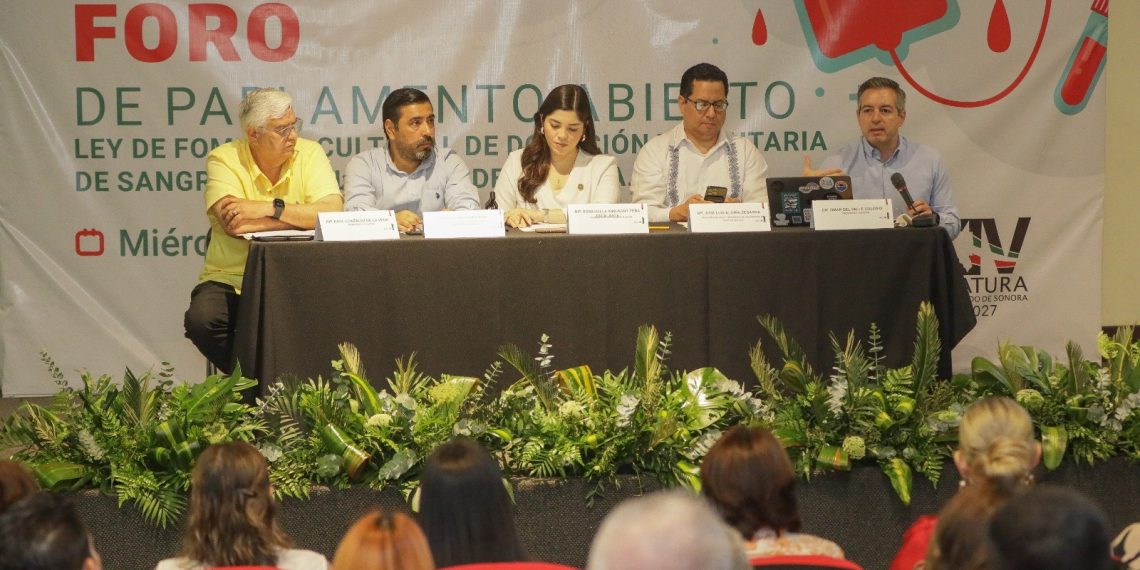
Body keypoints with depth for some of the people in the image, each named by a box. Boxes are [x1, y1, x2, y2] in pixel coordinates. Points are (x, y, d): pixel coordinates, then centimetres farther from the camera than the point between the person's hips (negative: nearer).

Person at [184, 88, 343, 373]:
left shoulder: (309, 153, 1)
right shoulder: (224, 159, -5)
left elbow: (332, 213, -16)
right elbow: (232, 223, -22)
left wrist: (269, 208, -23)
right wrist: (299, 216, -18)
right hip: (229, 281, -1)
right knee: (201, 320, -30)